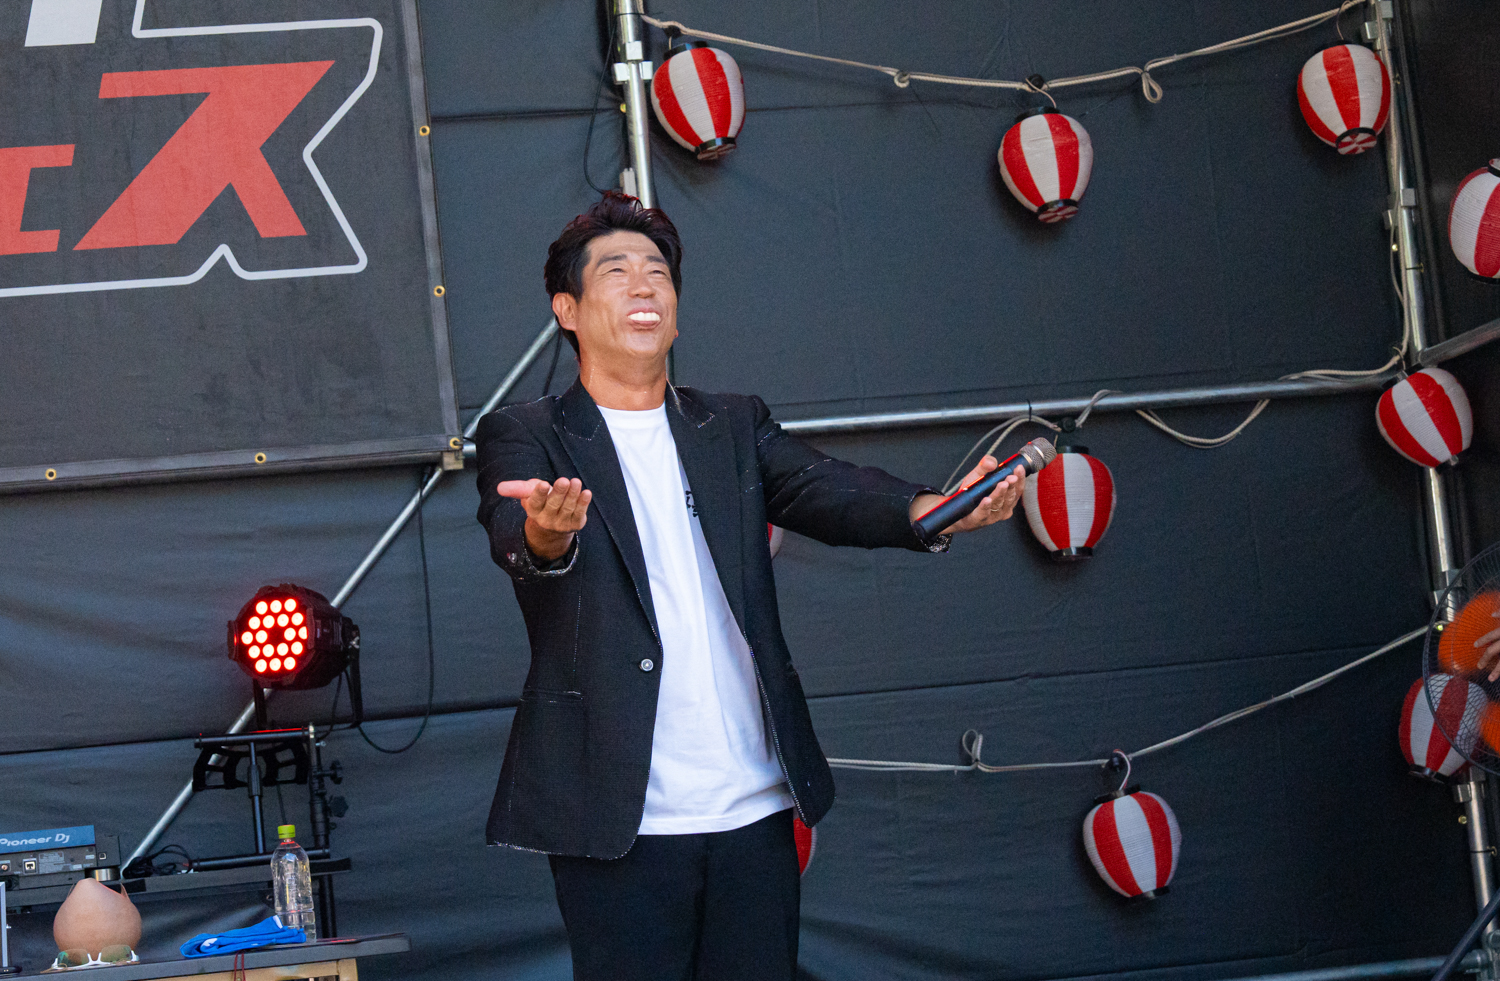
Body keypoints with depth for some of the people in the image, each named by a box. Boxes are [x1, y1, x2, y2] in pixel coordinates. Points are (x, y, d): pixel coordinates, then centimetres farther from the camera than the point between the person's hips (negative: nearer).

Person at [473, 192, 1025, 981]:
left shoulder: (735, 427, 15)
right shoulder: (524, 436, 3)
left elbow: (823, 490, -2)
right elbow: (512, 534, -17)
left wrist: (930, 510, -23)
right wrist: (546, 536, -42)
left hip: (753, 808, 4)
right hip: (622, 820, -3)